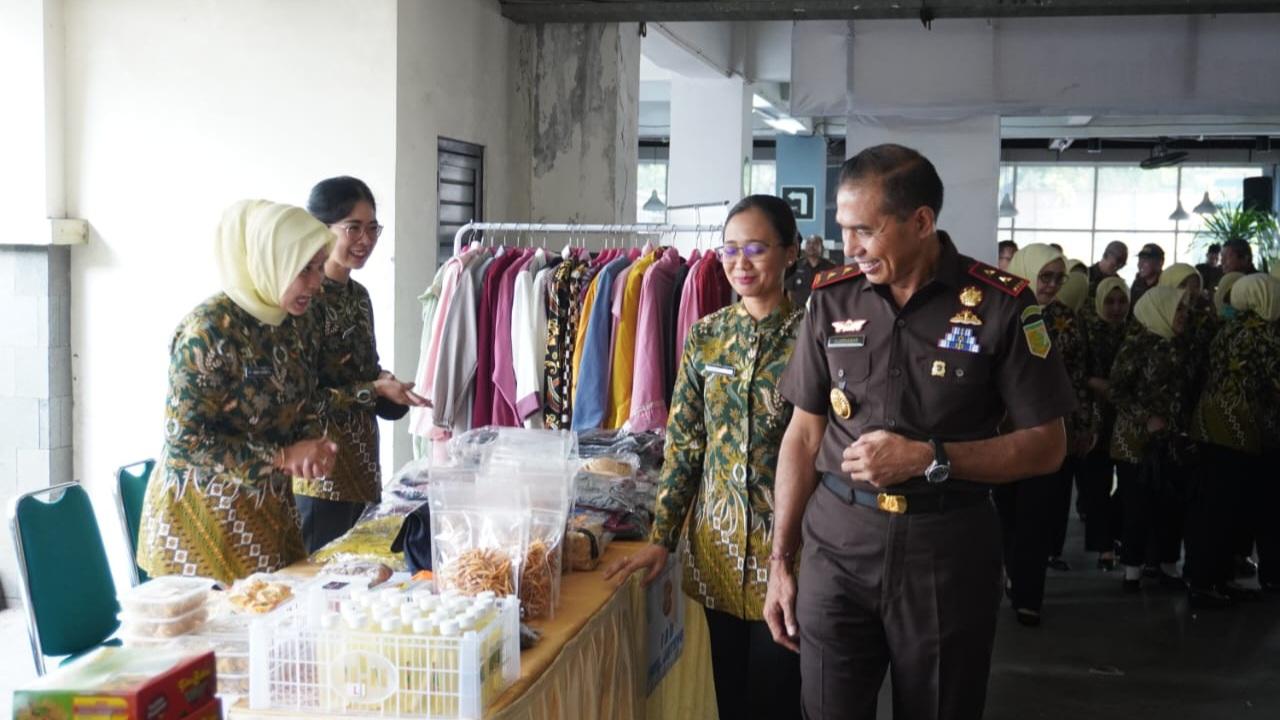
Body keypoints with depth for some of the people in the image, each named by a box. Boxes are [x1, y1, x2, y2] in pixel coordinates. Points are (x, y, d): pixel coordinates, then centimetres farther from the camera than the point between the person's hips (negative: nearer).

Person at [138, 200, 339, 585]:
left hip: (272, 513, 7)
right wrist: (281, 457, -20)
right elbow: (184, 438, -20)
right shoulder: (209, 330, -19)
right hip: (204, 520, -7)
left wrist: (314, 447, -8)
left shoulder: (295, 328, 4)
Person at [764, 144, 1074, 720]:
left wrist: (929, 459, -17)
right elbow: (804, 434, 6)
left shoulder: (1001, 304, -8)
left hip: (948, 548, -2)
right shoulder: (831, 300, 1)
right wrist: (781, 559, 4)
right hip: (838, 542, 2)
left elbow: (1046, 446, -5)